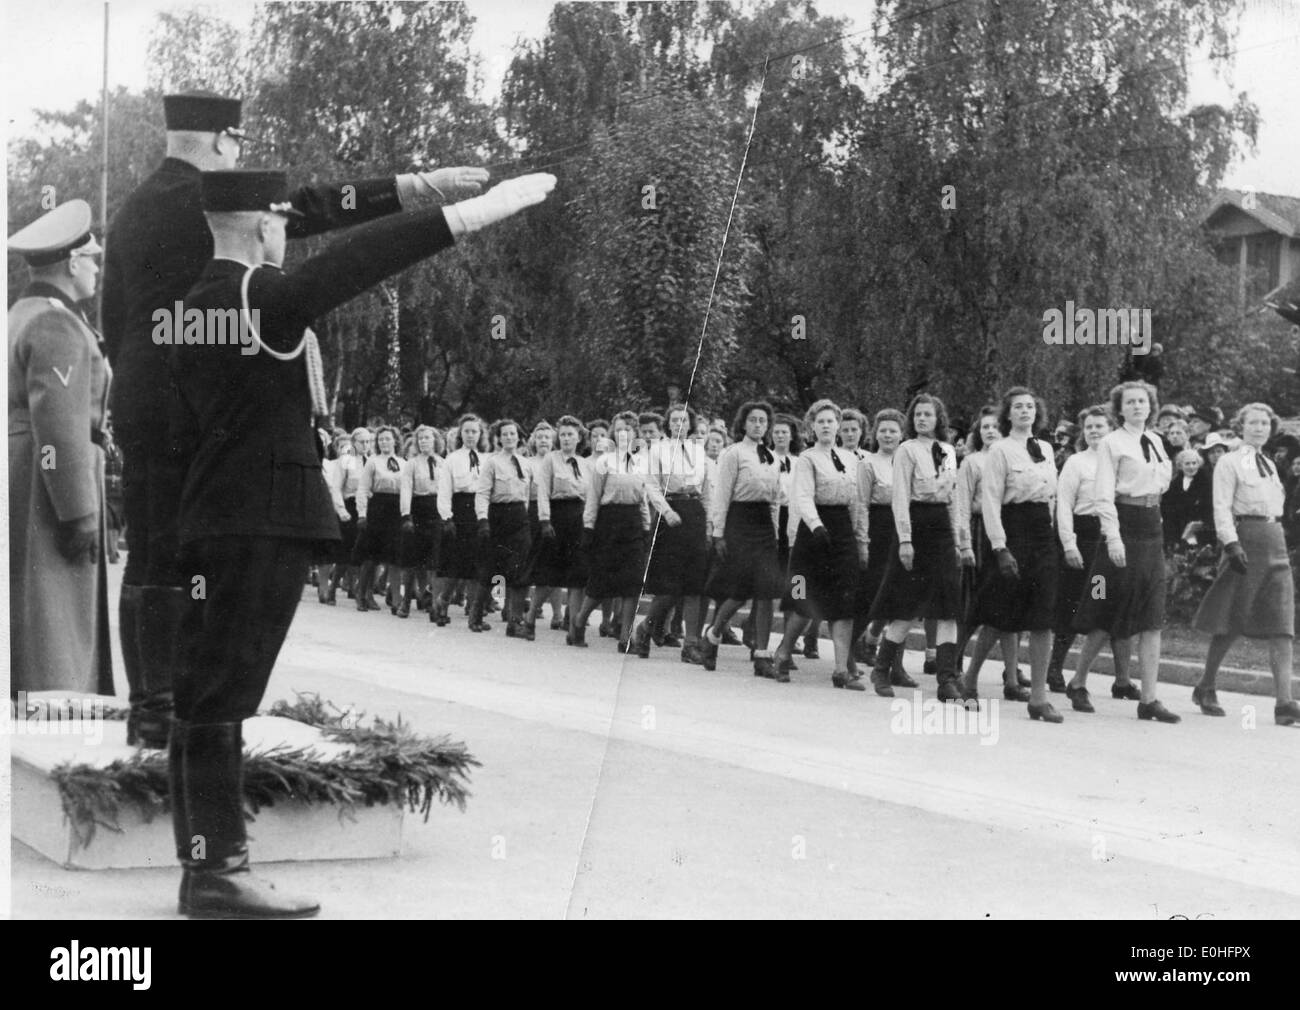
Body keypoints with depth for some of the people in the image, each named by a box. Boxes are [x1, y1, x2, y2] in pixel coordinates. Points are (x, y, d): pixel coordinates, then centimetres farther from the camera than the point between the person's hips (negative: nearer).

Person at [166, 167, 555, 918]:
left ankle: (209, 856, 20)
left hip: (217, 524, 10)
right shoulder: (261, 297, -15)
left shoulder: (198, 306, 14)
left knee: (210, 693, 12)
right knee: (220, 694, -8)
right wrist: (472, 213, -32)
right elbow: (358, 262, -27)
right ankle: (217, 871, -4)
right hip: (265, 521, -10)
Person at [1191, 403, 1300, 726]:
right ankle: (1205, 688, 19)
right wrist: (1232, 544, -20)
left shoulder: (1269, 465, 19)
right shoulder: (1230, 463, -2)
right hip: (1246, 539, -6)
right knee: (1232, 622, 1)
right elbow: (1222, 508, -10)